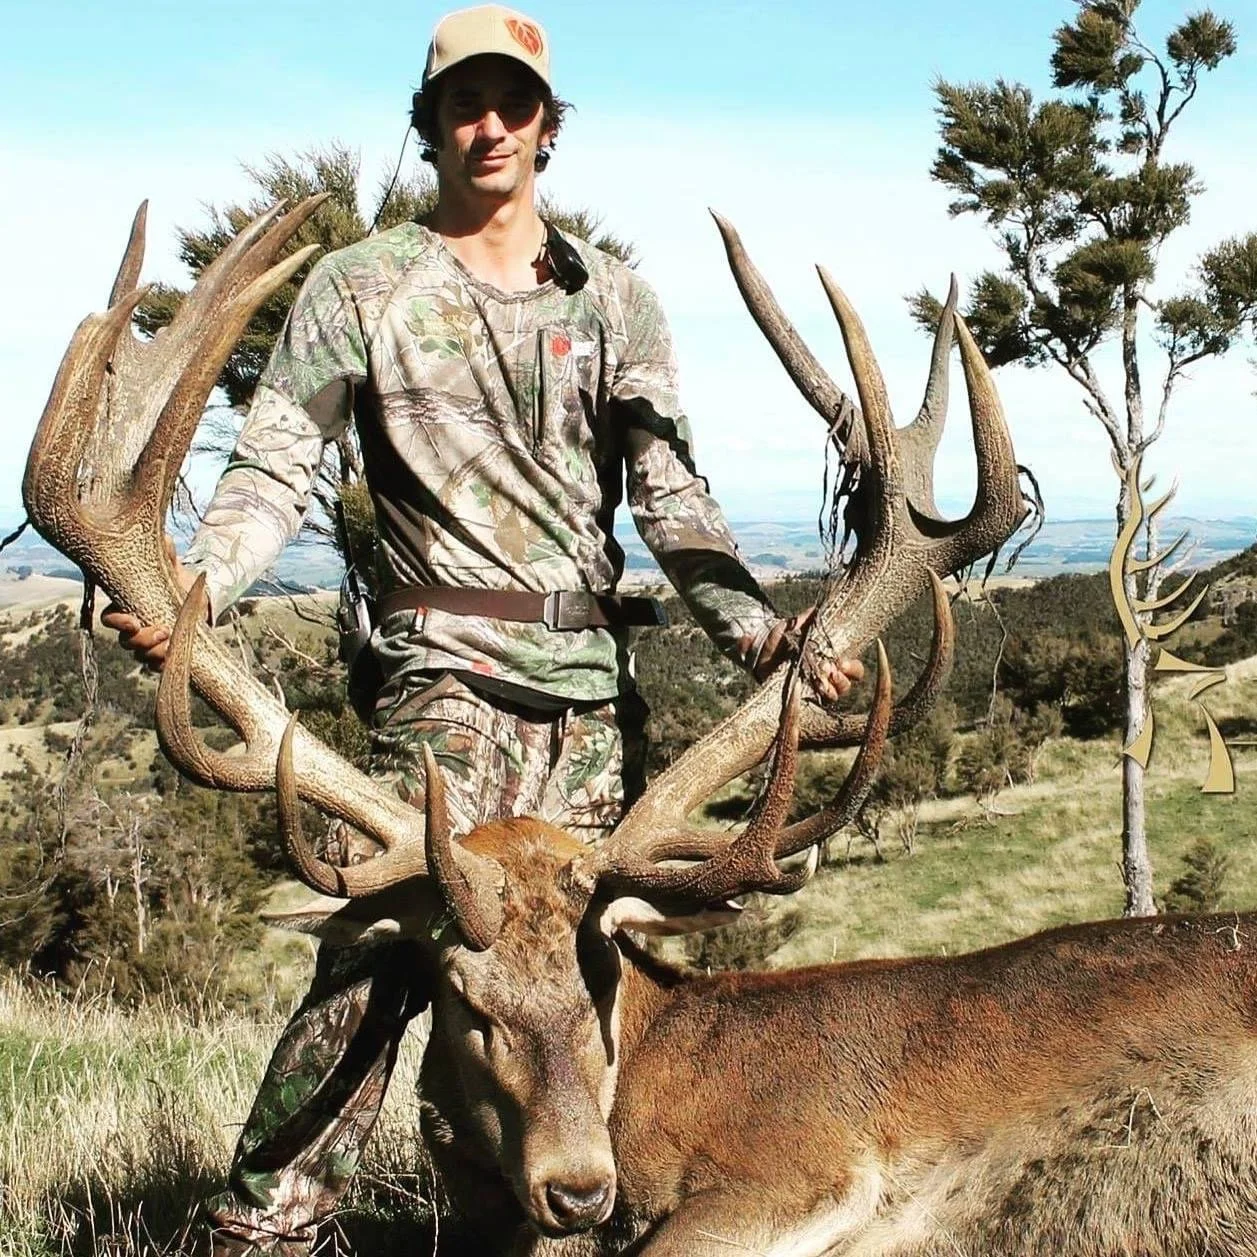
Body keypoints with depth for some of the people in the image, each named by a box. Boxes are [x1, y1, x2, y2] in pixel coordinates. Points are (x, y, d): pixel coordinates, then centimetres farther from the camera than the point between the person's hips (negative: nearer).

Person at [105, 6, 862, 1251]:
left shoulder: (616, 299, 15)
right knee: (383, 948, -16)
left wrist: (756, 627, -9)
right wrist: (194, 584, -22)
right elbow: (274, 467, -2)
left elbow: (669, 492, 7)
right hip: (448, 668, -4)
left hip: (594, 682, 4)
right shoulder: (361, 285, 7)